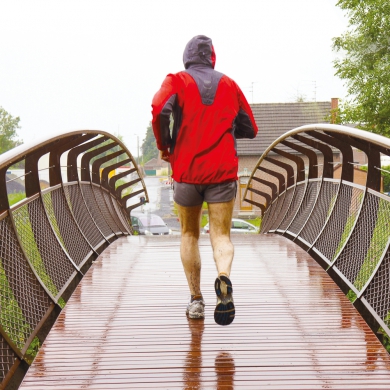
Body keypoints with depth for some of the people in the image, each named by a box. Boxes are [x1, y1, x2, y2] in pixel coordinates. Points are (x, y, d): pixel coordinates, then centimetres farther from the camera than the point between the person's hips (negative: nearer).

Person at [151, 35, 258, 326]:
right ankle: (224, 278, -31)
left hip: (186, 171, 0)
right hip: (223, 171, 1)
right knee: (221, 234, 0)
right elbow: (250, 129, 14)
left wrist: (164, 146, -4)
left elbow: (159, 108, -18)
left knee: (189, 234, 14)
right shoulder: (229, 84, 11)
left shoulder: (177, 81, 3)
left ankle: (196, 300, 11)